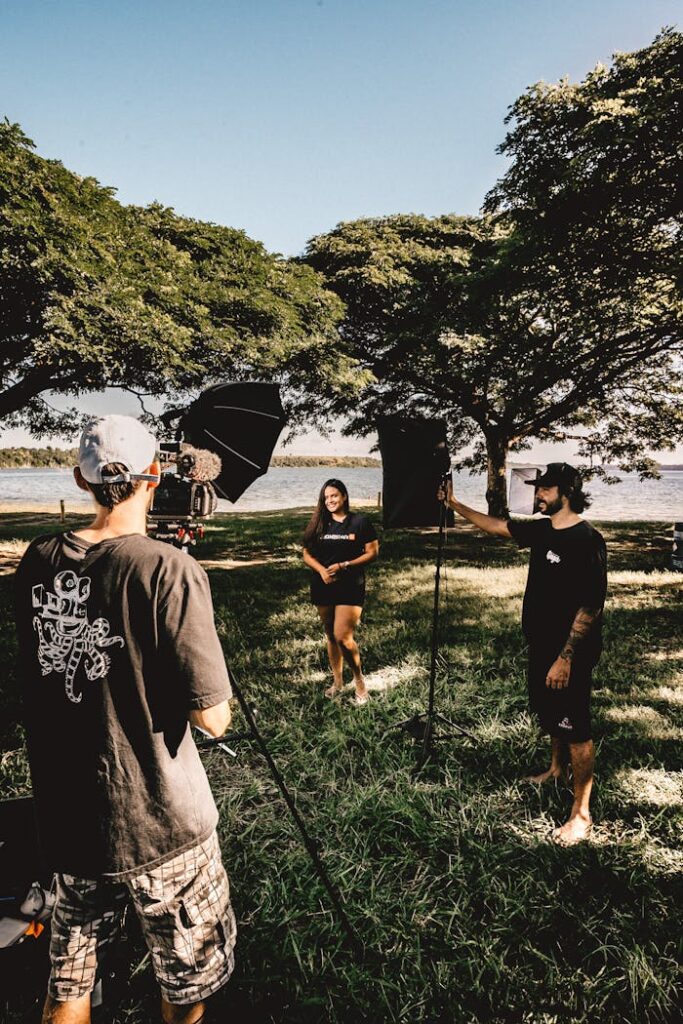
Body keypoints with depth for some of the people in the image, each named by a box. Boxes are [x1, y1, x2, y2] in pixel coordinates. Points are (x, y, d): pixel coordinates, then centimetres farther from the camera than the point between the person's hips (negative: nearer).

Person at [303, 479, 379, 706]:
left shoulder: (360, 522, -4)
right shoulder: (319, 524, 7)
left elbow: (372, 552, -5)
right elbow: (307, 554, 7)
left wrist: (344, 565, -15)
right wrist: (322, 570, -13)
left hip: (350, 585, -4)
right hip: (323, 586, 4)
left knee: (342, 636, -13)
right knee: (330, 635, 13)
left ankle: (359, 679, 9)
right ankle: (337, 681, 30)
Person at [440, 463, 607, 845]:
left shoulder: (587, 540, -22)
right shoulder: (542, 530, 4)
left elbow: (590, 606, -23)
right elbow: (494, 525, 16)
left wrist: (566, 658, -23)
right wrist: (454, 504, 14)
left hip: (570, 653, -9)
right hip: (542, 644, 9)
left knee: (575, 728, 1)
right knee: (549, 713, 25)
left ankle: (581, 813, 14)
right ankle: (558, 768, 48)